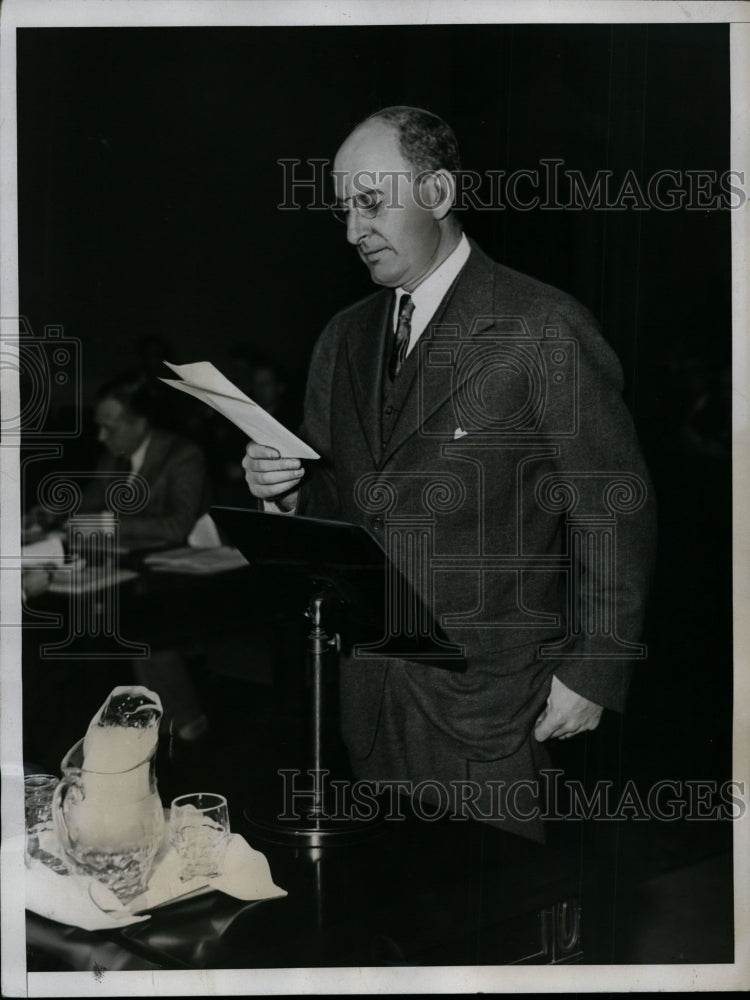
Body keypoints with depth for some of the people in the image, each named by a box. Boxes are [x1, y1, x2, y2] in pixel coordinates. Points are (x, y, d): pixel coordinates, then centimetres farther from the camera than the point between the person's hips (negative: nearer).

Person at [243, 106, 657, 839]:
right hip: (362, 684, 5)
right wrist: (288, 491, -5)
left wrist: (592, 673, -9)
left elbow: (617, 511, -8)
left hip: (483, 694, -5)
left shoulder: (546, 330, -9)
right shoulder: (343, 337, 10)